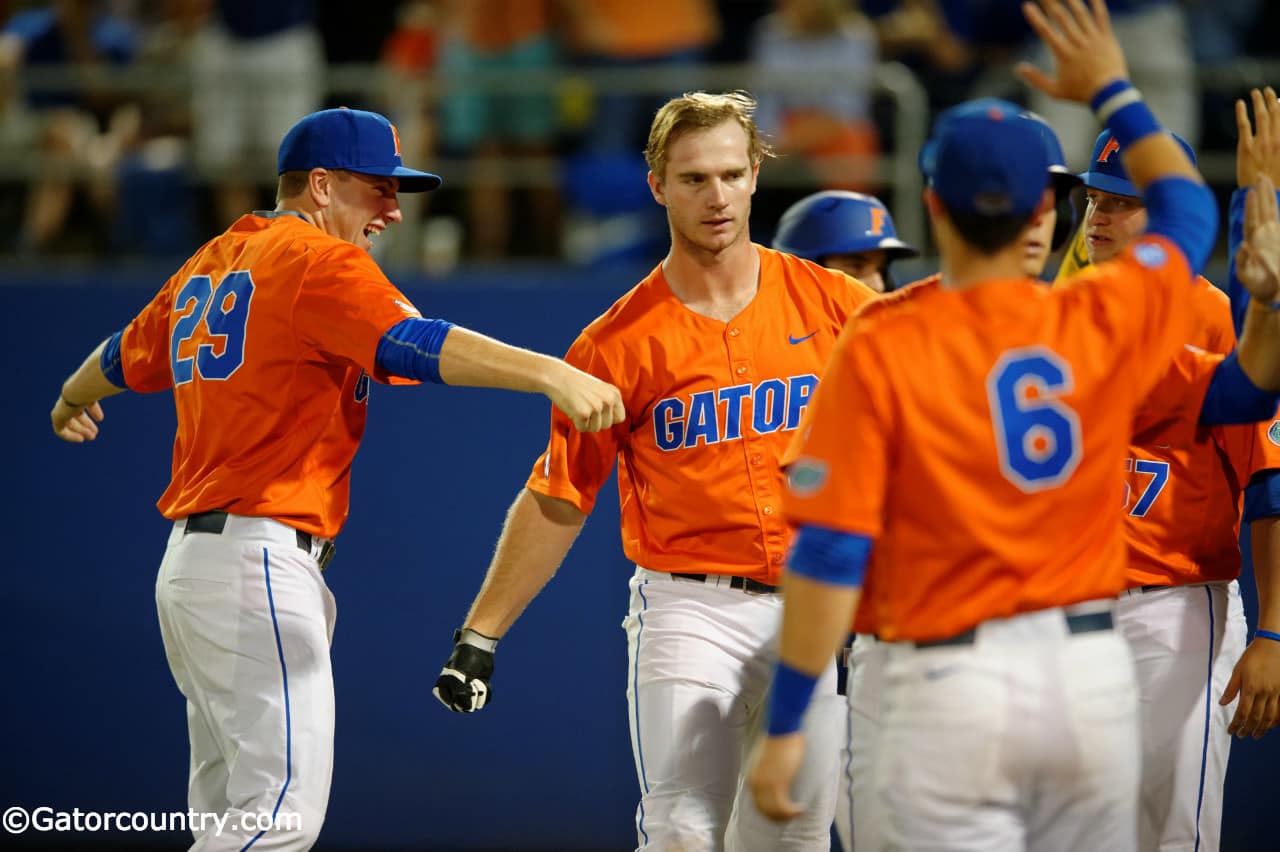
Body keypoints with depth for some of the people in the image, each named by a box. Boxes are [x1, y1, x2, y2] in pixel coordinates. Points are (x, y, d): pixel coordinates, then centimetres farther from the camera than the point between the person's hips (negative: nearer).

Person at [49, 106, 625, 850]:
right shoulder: (318, 260, -8)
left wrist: (74, 401, 57)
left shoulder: (211, 264, 18)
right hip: (260, 558, -10)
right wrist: (552, 375, -36)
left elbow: (126, 357, 34)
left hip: (189, 558, 10)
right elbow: (409, 344, -25)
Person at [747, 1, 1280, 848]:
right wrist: (1113, 92, 35)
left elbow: (830, 554, -11)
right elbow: (1188, 208, 23)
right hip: (1094, 673, 4)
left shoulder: (880, 350, -9)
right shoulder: (1104, 324, 1)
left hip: (954, 685, -4)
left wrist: (786, 727, -6)